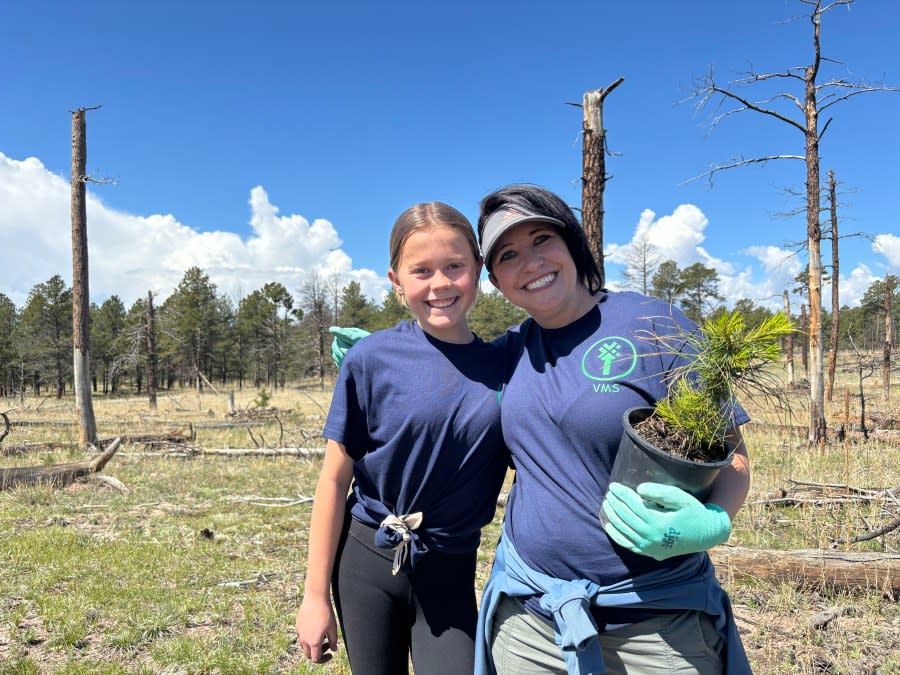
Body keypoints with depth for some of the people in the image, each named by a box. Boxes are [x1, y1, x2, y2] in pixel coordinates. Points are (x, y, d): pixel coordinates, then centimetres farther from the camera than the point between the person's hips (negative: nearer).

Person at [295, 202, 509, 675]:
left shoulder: (504, 364, -5)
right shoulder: (370, 359, -11)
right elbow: (334, 479, -7)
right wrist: (316, 596, -4)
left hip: (449, 571, 1)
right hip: (367, 562, -1)